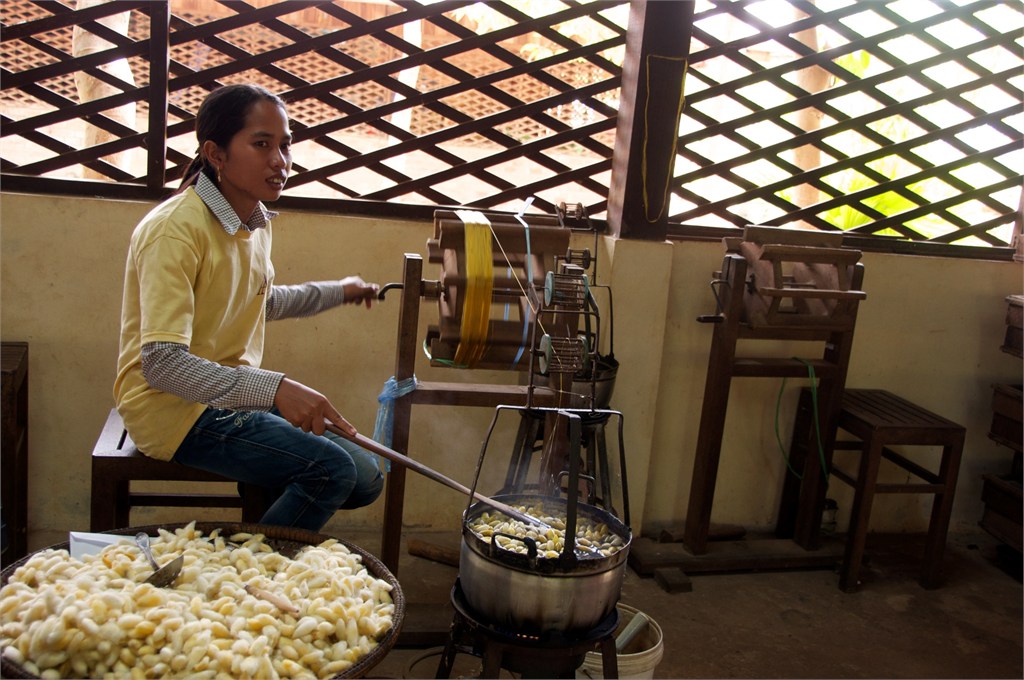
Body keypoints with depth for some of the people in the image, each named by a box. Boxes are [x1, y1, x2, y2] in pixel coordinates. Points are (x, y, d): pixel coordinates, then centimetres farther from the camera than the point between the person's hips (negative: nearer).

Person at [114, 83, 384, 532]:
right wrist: (274, 388, -40)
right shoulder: (176, 229, -22)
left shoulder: (257, 221, 5)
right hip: (172, 409, -8)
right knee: (332, 469, -21)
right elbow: (161, 364, -30)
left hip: (233, 397, 8)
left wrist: (338, 292, 30)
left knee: (365, 479, 3)